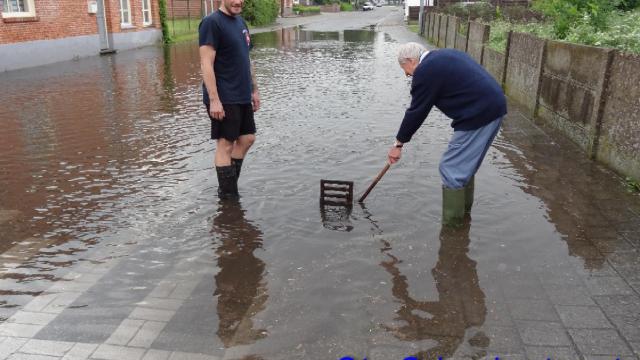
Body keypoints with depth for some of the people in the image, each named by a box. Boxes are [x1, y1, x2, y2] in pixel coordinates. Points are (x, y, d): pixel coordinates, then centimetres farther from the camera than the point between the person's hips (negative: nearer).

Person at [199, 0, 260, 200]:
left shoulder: (241, 22, 15)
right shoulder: (212, 22, -13)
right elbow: (206, 64, -19)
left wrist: (254, 90, 19)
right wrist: (214, 100, -23)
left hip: (242, 97, 9)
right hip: (224, 99, -9)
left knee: (247, 138, 14)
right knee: (225, 144, -2)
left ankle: (228, 185, 26)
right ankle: (228, 195, 8)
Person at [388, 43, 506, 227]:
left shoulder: (425, 71, -10)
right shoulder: (444, 55, 19)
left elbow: (416, 111, -6)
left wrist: (398, 144, 4)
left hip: (479, 114, -10)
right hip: (494, 106, 10)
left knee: (451, 169, -1)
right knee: (465, 164, 22)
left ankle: (451, 225, 7)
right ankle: (464, 209, 36)